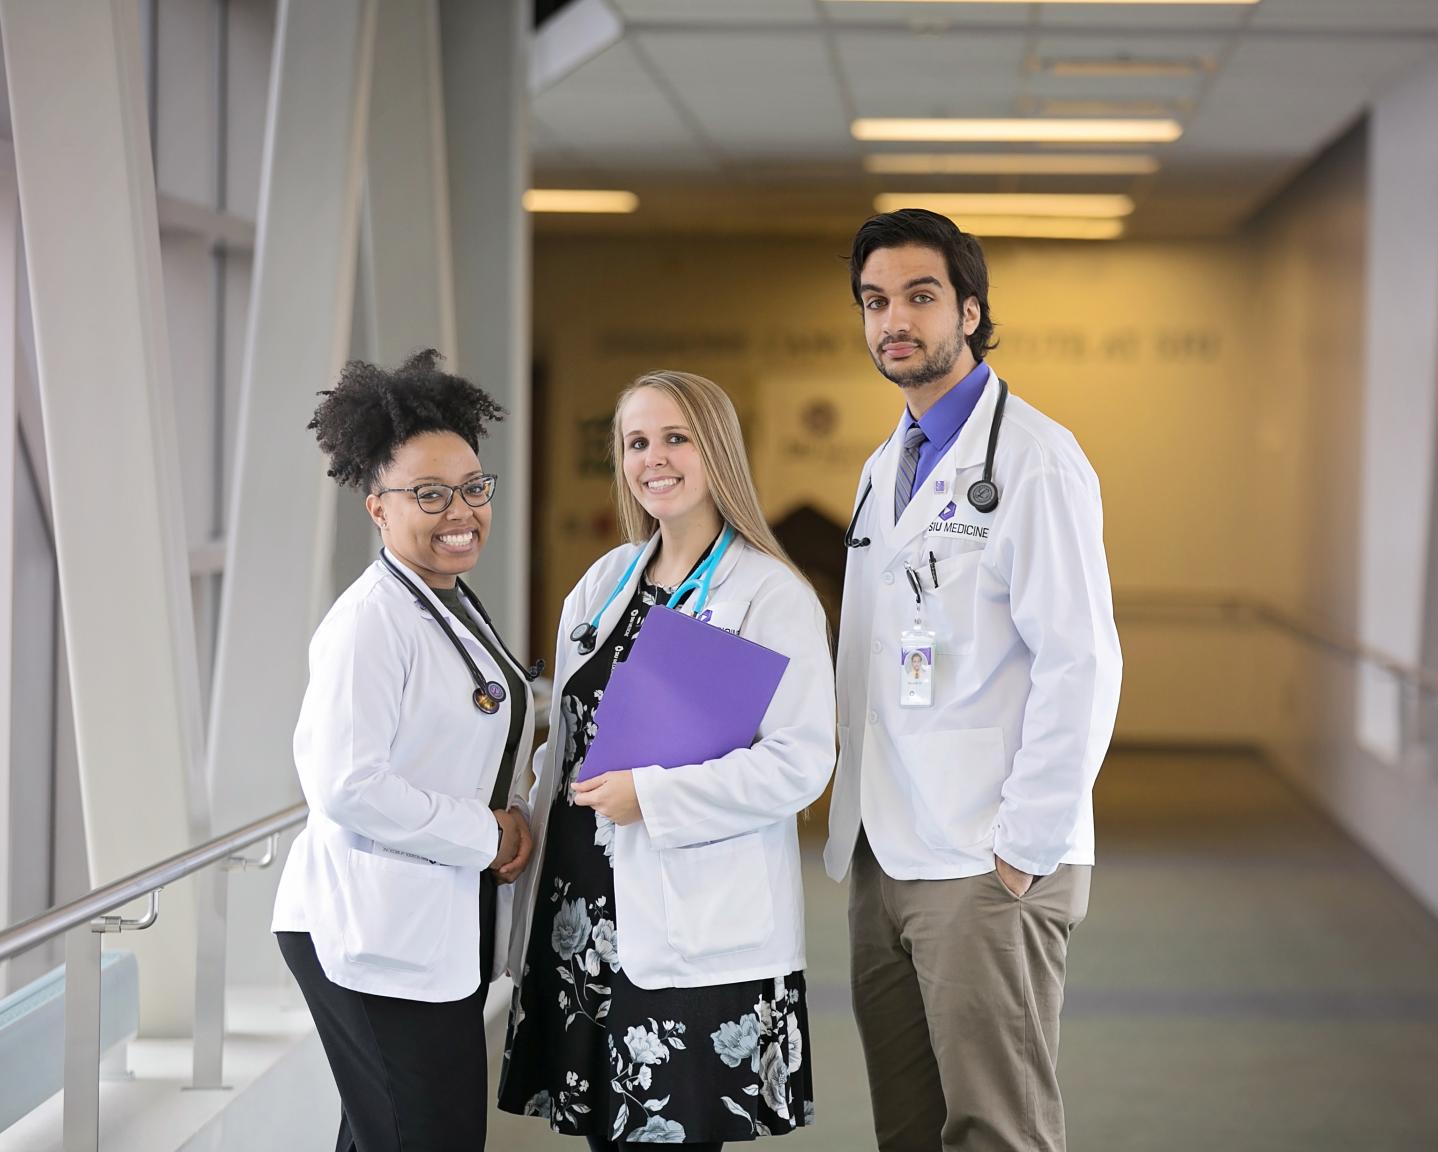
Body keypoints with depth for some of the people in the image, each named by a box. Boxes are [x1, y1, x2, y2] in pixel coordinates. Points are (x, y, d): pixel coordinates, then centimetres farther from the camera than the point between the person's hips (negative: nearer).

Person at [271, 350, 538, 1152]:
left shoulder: (460, 608, 15)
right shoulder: (371, 619, -15)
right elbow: (346, 787, -22)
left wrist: (513, 813, 4)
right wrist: (485, 836, -15)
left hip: (449, 927, 9)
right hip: (377, 933, -9)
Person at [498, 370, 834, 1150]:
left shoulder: (772, 595, -8)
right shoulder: (604, 583, 11)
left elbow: (801, 762, -15)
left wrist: (651, 796, -18)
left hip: (693, 937, -6)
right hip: (582, 918, 6)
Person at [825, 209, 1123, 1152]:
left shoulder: (1032, 459, -8)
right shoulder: (884, 469, 18)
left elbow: (1082, 664, -14)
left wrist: (1023, 851, -15)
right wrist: (857, 818, 12)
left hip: (987, 866, -8)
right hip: (883, 861, 8)